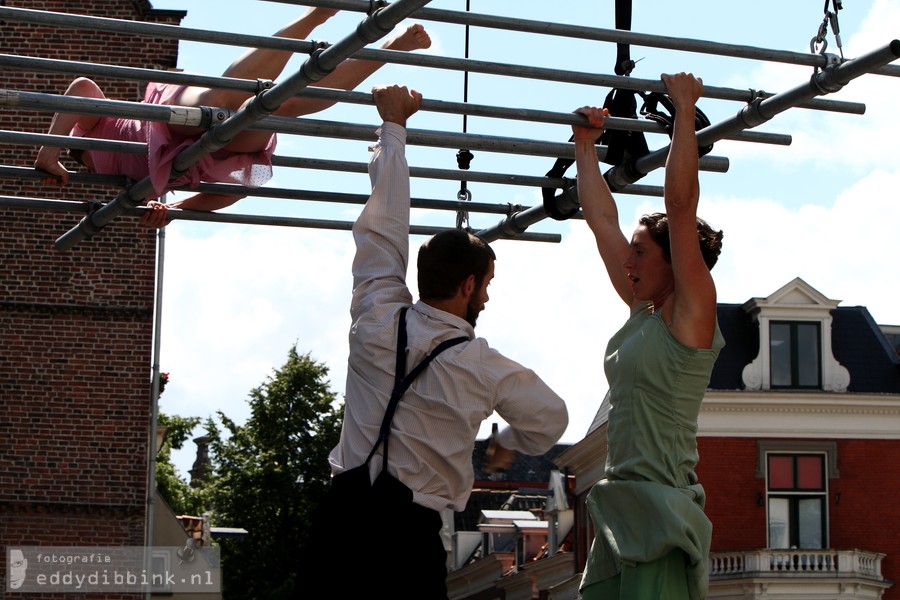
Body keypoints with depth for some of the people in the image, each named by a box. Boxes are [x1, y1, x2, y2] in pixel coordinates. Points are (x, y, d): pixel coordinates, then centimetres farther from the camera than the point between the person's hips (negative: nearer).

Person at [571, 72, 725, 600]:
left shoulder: (692, 314, -5)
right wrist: (586, 145, 28)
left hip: (662, 511, -8)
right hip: (621, 510, 8)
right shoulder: (643, 313, 15)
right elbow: (602, 219, 23)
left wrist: (685, 108, -8)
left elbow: (680, 202, -12)